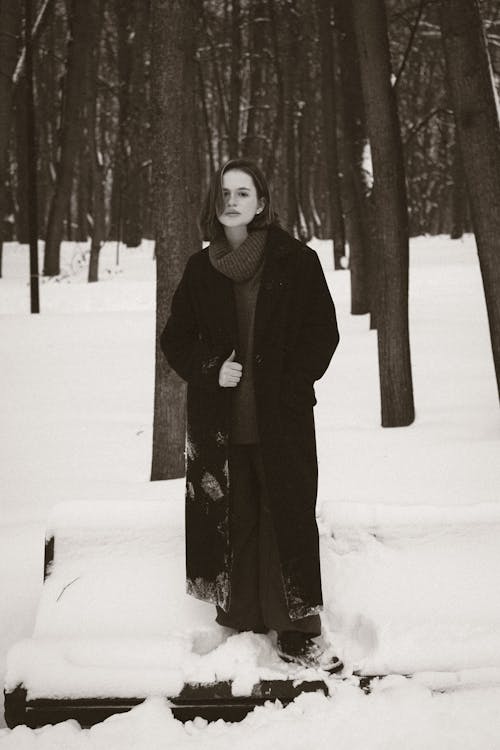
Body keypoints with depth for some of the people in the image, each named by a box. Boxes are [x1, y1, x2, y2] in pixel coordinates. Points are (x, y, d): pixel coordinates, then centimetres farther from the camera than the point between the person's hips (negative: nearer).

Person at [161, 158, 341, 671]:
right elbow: (176, 339, 12)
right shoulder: (200, 270, 7)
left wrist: (290, 385, -10)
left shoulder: (296, 261, -1)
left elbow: (322, 333, 1)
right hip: (218, 420, 2)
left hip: (282, 418, -2)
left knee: (289, 516, -2)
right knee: (232, 521, 3)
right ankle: (240, 623, 14)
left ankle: (297, 634, 5)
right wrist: (211, 370, -6)